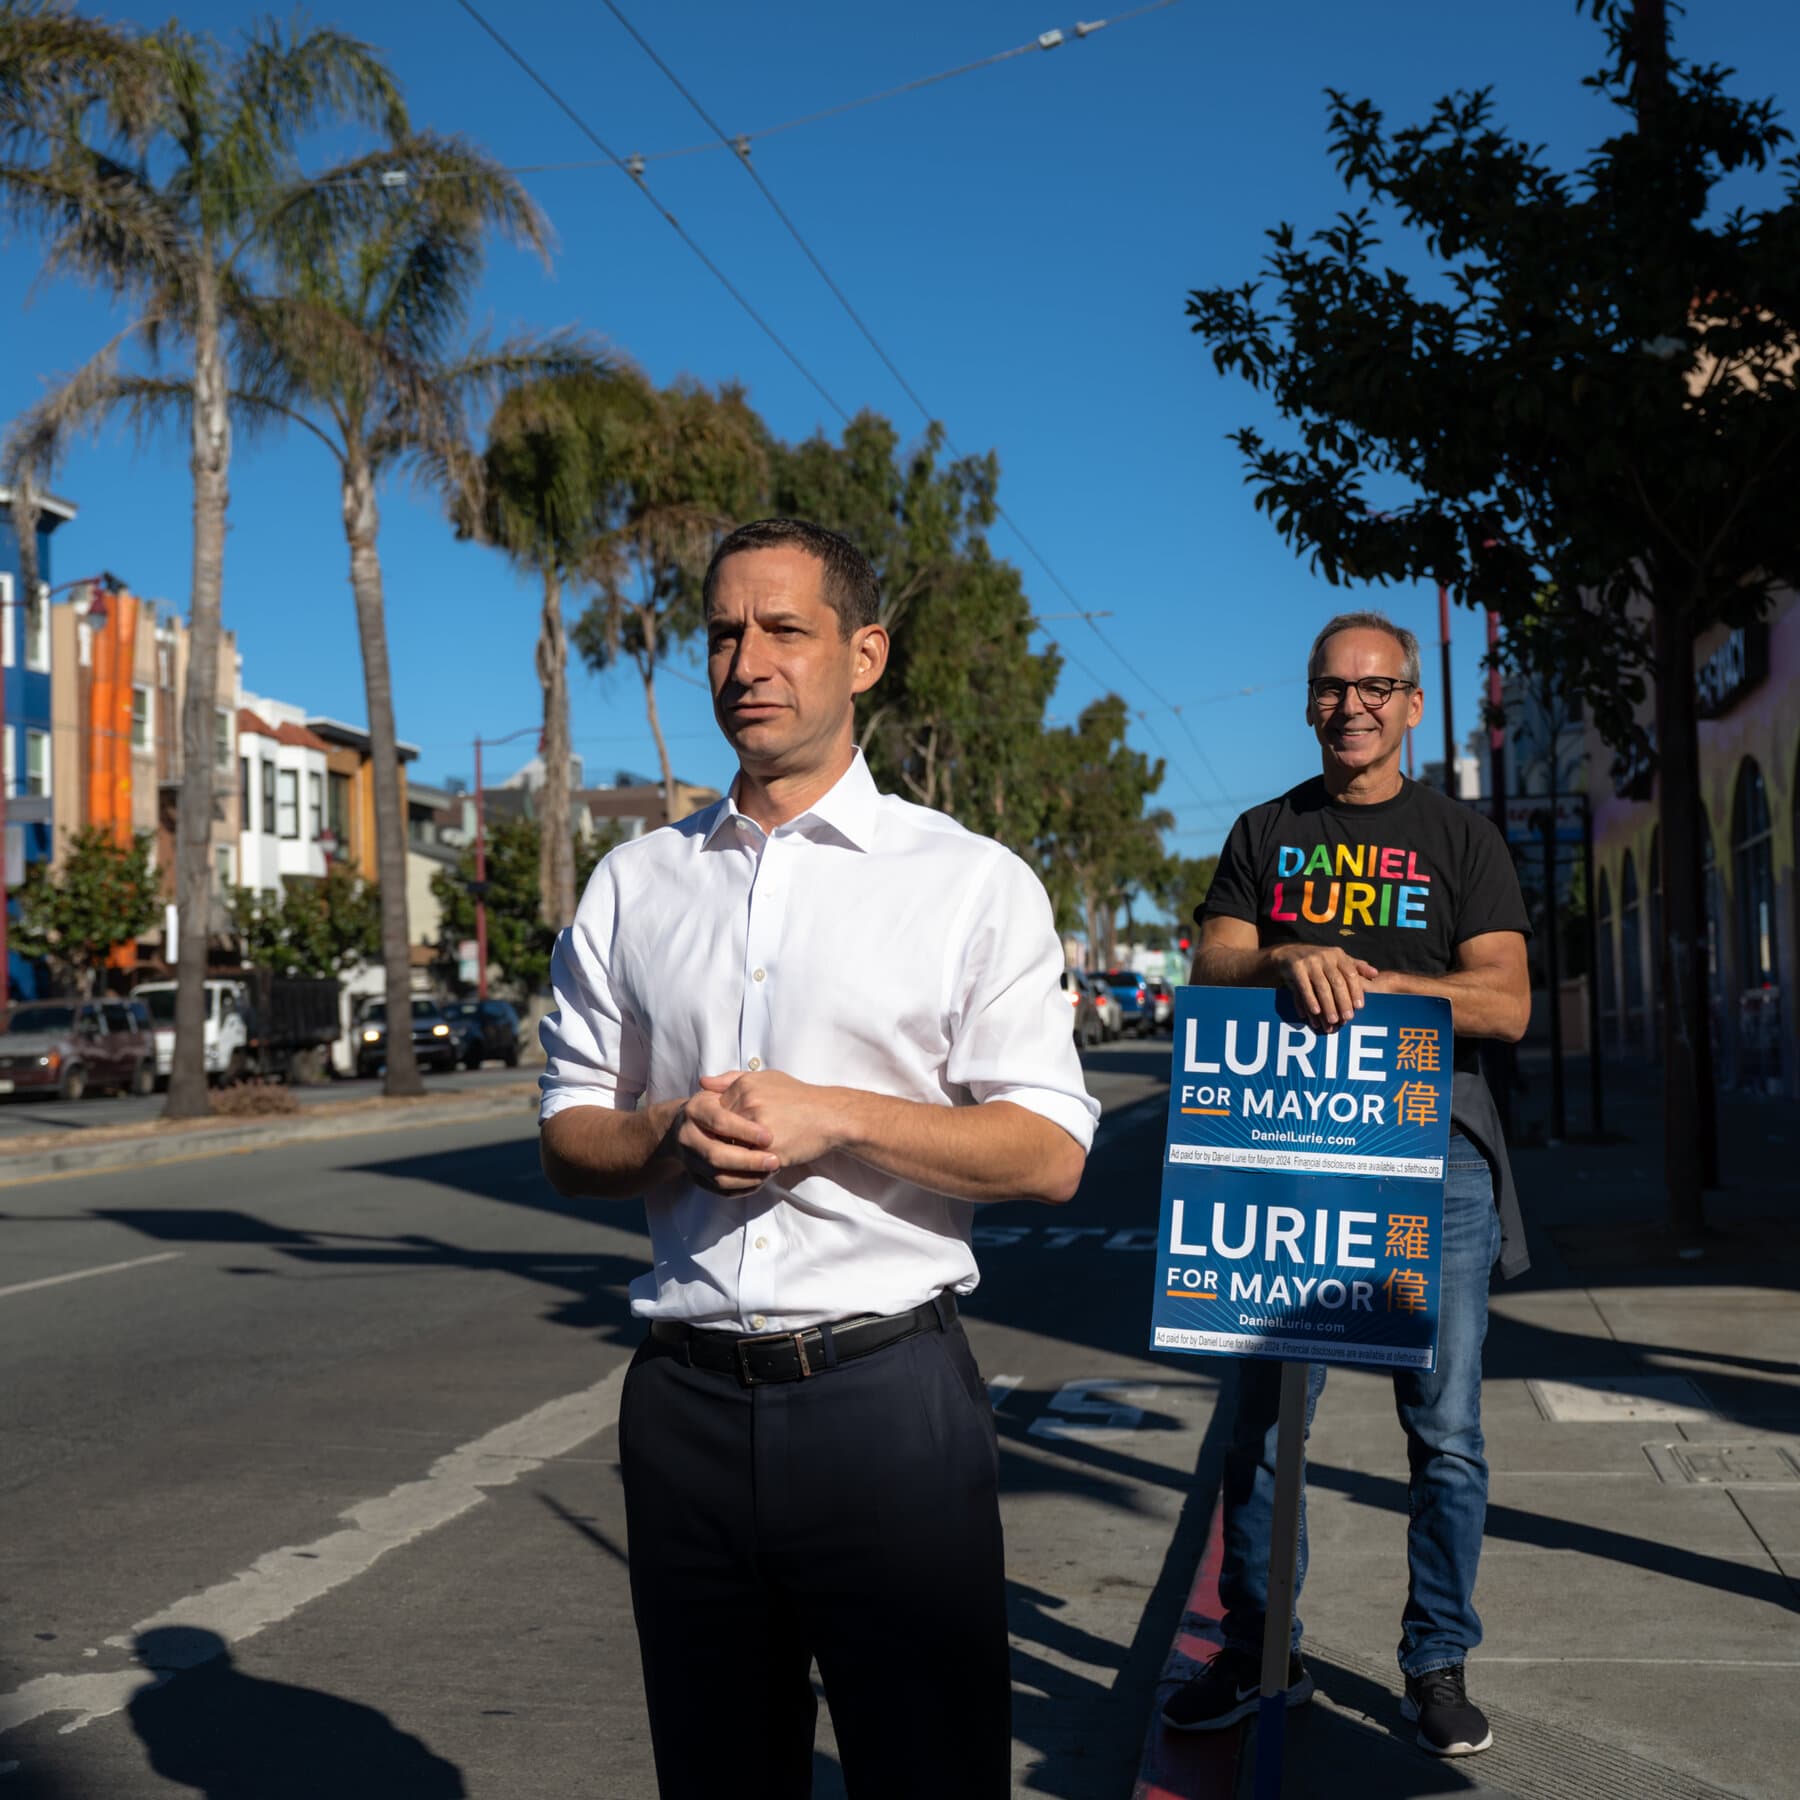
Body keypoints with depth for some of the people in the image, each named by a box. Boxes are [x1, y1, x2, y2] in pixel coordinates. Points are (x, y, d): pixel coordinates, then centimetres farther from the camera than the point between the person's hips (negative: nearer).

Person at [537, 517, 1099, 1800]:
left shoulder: (973, 883, 1)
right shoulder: (633, 887, 11)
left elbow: (1050, 1153, -5)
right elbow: (570, 1139, 13)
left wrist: (835, 1118, -16)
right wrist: (670, 1135, -9)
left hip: (887, 1396, -3)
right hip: (687, 1397, 3)